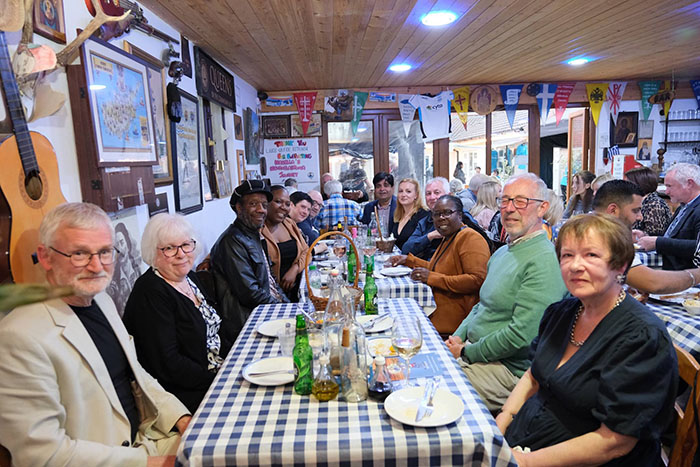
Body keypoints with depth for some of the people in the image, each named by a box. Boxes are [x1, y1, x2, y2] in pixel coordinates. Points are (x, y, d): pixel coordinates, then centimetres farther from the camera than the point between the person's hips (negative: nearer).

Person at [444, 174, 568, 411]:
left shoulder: (545, 262, -19)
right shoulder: (501, 253, 13)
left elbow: (522, 335, -23)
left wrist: (467, 353, -14)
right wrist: (457, 338, 4)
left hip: (509, 369, -9)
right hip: (472, 349, 9)